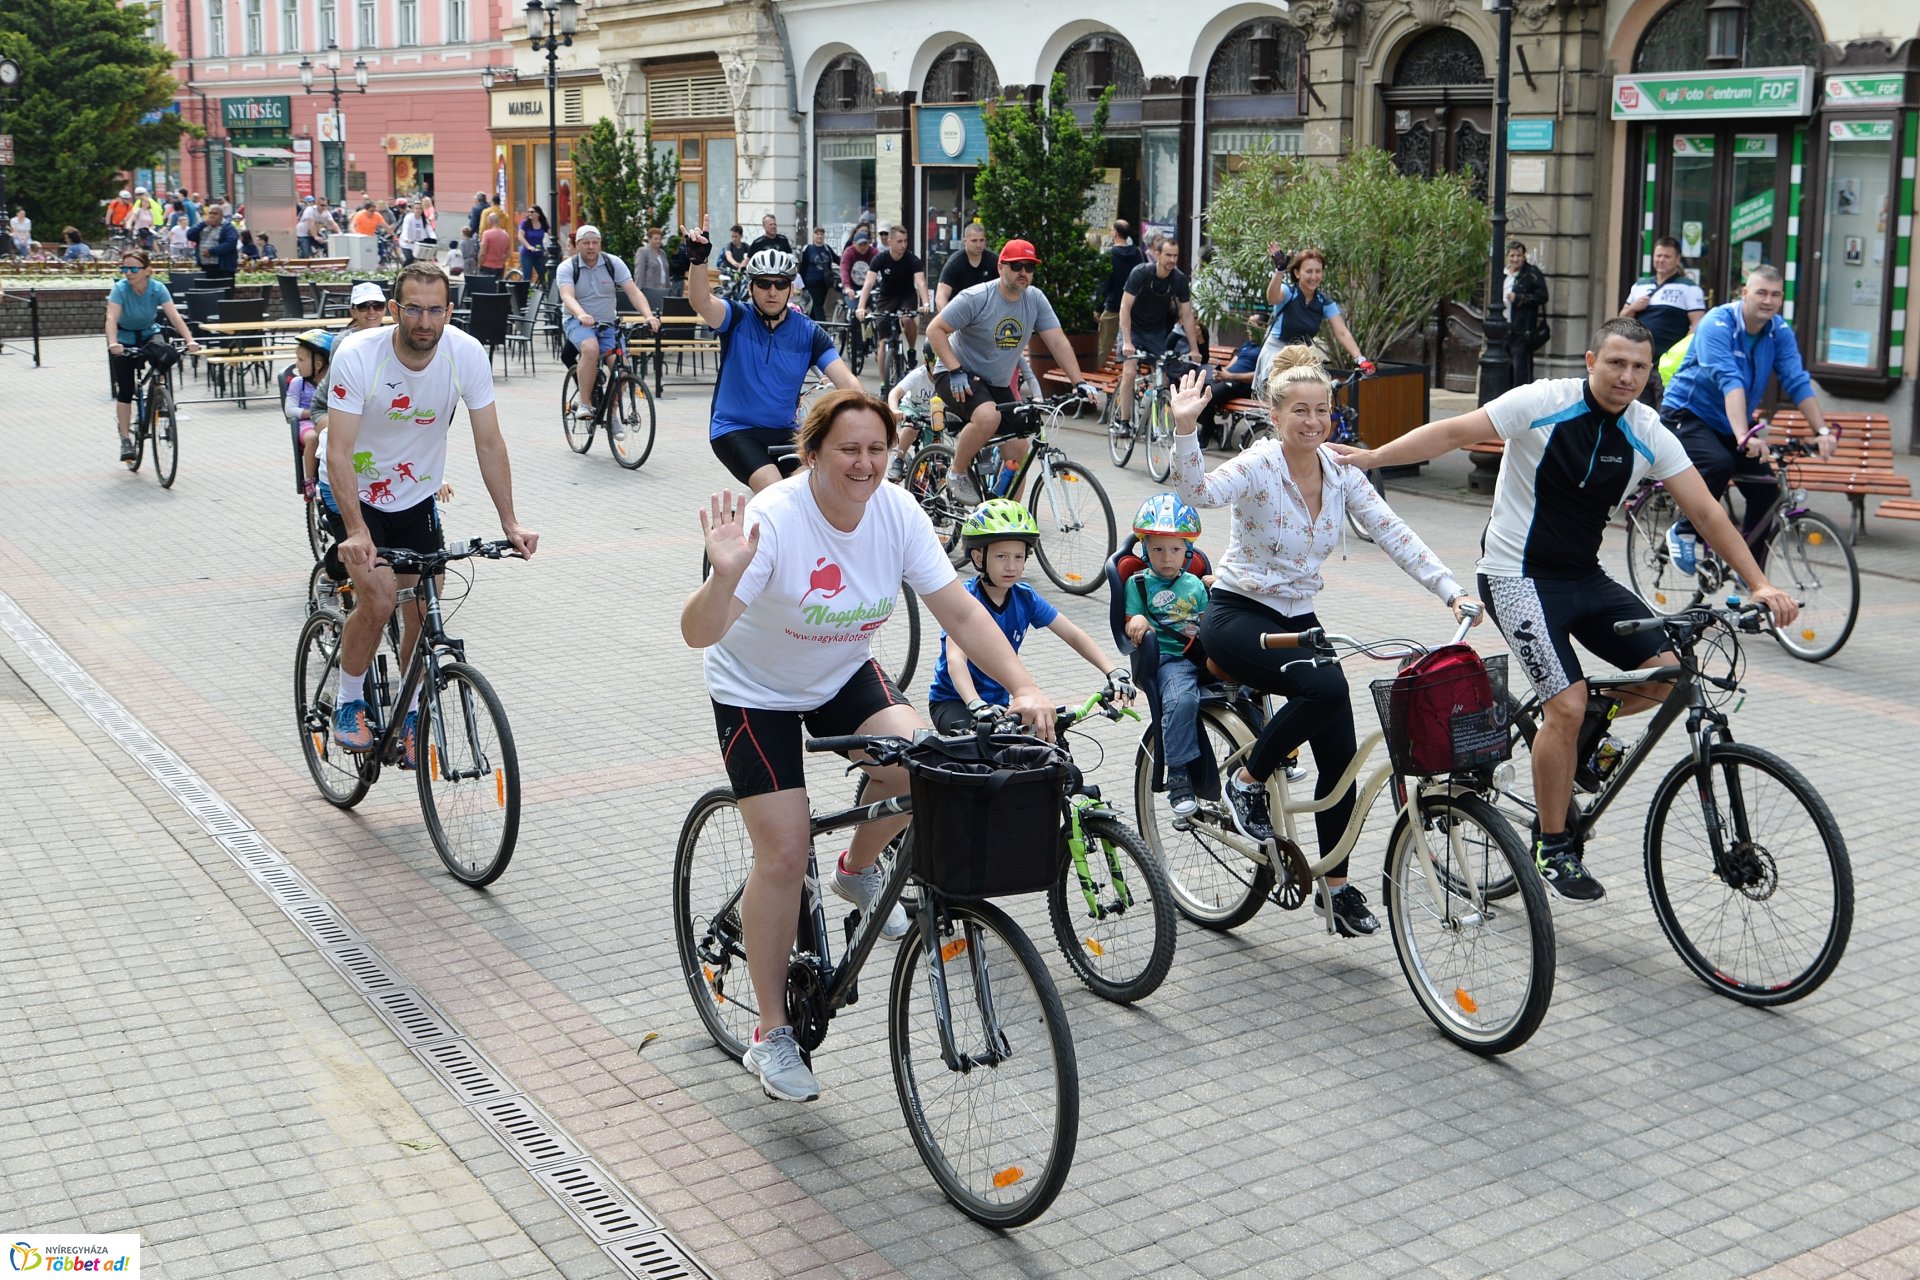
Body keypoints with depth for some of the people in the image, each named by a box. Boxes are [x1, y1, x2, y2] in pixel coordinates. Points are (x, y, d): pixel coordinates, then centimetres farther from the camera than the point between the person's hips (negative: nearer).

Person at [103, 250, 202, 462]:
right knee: (125, 390, -6)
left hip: (149, 333, 1)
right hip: (124, 339, -1)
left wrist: (190, 340, -48)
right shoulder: (120, 289, -27)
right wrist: (113, 343, -58)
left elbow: (174, 316, -32)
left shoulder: (157, 288, -23)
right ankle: (125, 439, 5)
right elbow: (111, 318, -39)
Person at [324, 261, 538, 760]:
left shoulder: (467, 355, -21)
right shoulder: (357, 355, -28)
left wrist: (510, 522, -20)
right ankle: (349, 703, 5)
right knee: (379, 601, -19)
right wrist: (356, 531, -42)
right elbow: (339, 453, -31)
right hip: (356, 494, -3)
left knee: (425, 608, 2)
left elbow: (489, 444, -13)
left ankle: (411, 711, 26)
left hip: (417, 498, 3)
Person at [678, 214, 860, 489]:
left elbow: (847, 382, -11)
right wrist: (697, 259, -48)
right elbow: (701, 302, -28)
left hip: (782, 433, 4)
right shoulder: (737, 318, -6)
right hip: (734, 430, -4)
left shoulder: (808, 332, -2)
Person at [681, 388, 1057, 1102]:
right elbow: (698, 634, -36)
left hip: (843, 676, 4)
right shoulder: (773, 519, -30)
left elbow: (960, 613, -12)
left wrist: (1023, 688, -24)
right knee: (784, 857, -10)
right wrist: (725, 575, -56)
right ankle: (772, 1036, 8)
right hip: (756, 693, -4)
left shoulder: (896, 512, -16)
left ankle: (858, 869, 8)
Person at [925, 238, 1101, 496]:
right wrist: (955, 371, -25)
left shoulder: (1035, 299, -3)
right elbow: (935, 330, -16)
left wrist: (1079, 383, -14)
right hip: (959, 378, -6)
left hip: (999, 385, 6)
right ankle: (957, 474, -12)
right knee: (988, 417, -35)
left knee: (1017, 452, -1)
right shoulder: (976, 298, -18)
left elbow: (1057, 341, -4)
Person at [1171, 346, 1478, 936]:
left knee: (1340, 756, -2)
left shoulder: (1340, 473, 0)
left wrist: (1453, 592, -15)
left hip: (1298, 620, 6)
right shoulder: (1258, 466, -17)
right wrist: (1185, 428, -52)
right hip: (1236, 616, -6)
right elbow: (1198, 493, -37)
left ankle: (1336, 887, 15)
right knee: (1326, 688, -32)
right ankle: (1248, 781, -8)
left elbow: (1395, 535, -5)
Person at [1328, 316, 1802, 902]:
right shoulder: (1544, 403, -14)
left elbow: (1707, 511, -2)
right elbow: (1454, 432, -15)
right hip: (1519, 577, -6)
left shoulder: (1649, 436, -2)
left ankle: (1579, 729, 18)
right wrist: (1370, 457, -23)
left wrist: (1760, 584, -9)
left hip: (1585, 578, 6)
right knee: (1567, 704, -18)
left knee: (1664, 670, -9)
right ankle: (1553, 847, -2)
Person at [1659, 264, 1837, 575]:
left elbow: (1798, 382, -12)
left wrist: (1822, 431, -25)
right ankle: (1683, 531, -9)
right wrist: (1743, 437, -48)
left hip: (1729, 424, 6)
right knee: (1719, 464, -34)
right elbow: (1729, 381, -36)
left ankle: (1749, 579, 8)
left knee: (1767, 491, -6)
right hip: (1687, 413, -6)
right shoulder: (1717, 324, -23)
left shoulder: (1780, 332, -5)